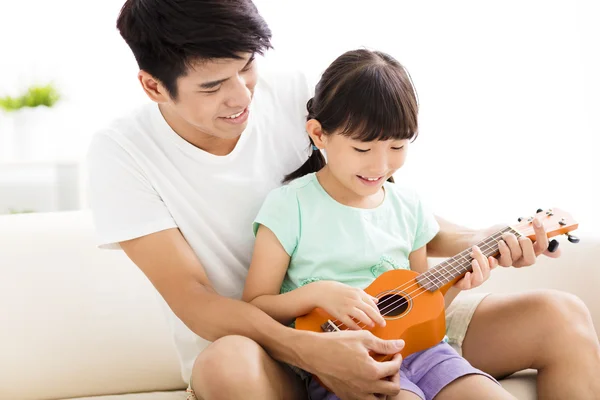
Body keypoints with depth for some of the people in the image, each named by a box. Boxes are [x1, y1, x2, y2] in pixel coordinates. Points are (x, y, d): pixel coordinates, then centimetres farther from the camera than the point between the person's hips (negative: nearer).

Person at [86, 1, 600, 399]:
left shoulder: (295, 95, -4)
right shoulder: (120, 155, -11)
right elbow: (193, 300, -16)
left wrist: (470, 240, -11)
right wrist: (312, 351, -31)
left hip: (374, 321, 4)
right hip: (255, 348, -3)